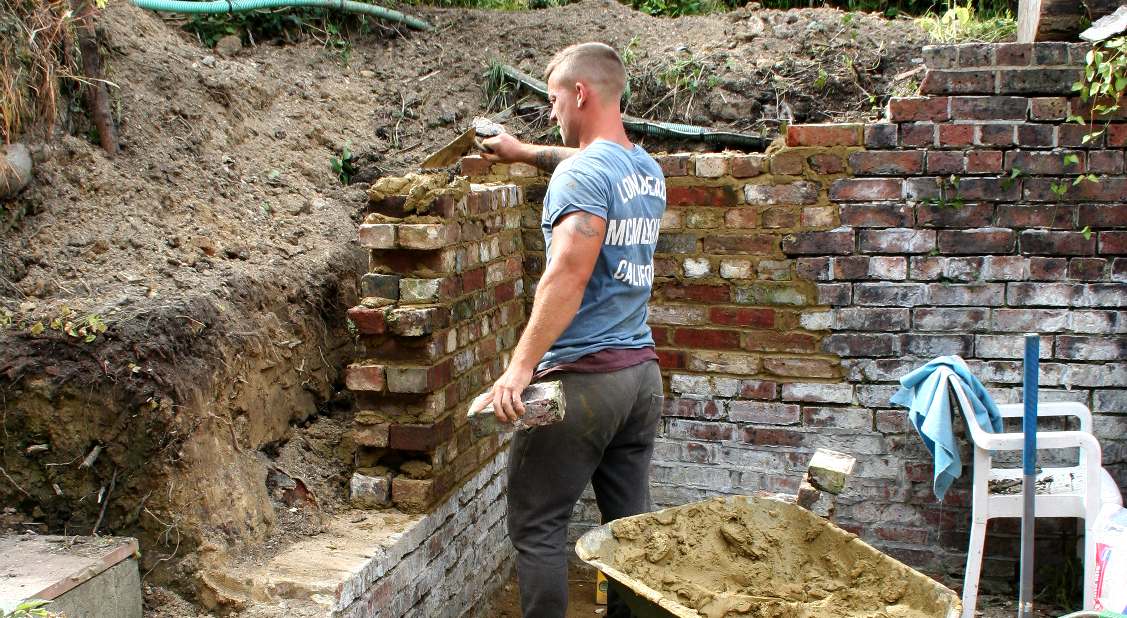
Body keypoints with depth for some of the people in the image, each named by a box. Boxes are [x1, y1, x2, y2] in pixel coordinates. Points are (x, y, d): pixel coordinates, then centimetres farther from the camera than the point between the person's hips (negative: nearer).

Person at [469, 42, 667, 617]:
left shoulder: (582, 174, -14)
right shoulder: (648, 170, 13)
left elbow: (568, 275, -25)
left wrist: (521, 366, -27)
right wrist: (527, 152, 42)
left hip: (583, 375, -8)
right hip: (642, 370, 9)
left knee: (537, 526, 0)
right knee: (630, 522, 12)